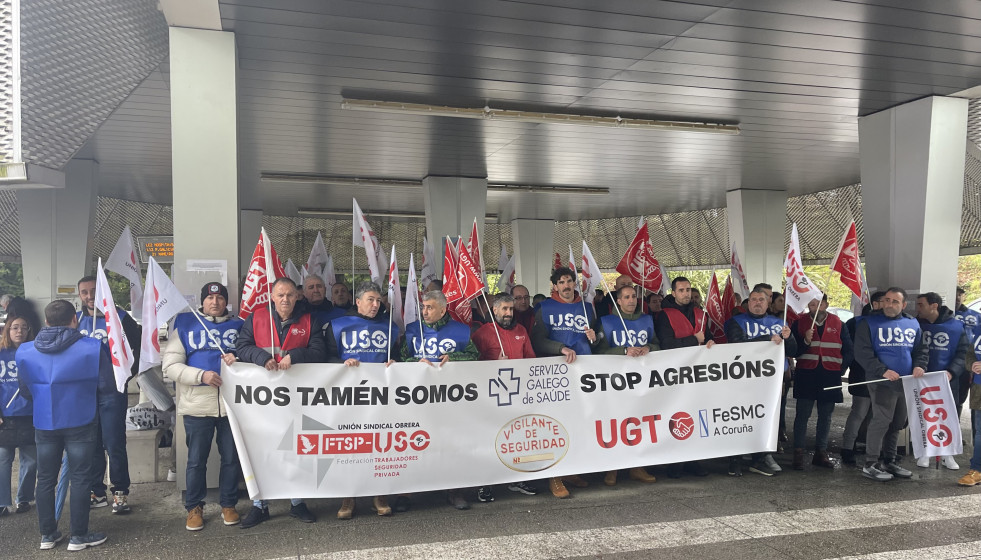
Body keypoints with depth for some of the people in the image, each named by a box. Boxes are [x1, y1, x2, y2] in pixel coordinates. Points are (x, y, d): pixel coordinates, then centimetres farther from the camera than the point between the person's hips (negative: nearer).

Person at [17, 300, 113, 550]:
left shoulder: (24, 351, -3)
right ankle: (79, 536, 11)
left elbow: (25, 391, 7)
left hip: (44, 424, 3)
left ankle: (47, 535, 24)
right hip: (81, 423, -3)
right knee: (80, 478, 5)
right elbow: (106, 386, -10)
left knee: (45, 479, 14)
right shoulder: (93, 348, -15)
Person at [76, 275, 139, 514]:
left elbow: (140, 346, -2)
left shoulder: (119, 317, -4)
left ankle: (120, 492, 9)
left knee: (114, 444, -3)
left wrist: (127, 374, -6)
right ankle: (96, 492, 22)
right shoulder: (76, 320, 9)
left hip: (111, 391, -4)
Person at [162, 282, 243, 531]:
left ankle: (228, 505, 24)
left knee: (231, 458, 9)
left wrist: (239, 360, -10)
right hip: (197, 405, -1)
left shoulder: (239, 325, 10)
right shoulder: (185, 324, 5)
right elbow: (170, 365, -2)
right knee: (196, 460, 8)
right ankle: (194, 508, 24)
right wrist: (201, 375, -16)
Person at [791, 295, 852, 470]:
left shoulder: (837, 323, 7)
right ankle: (798, 453, 1)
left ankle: (821, 452, 18)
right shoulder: (800, 322, 3)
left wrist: (841, 368, 2)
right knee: (802, 415, -3)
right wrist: (805, 341, -17)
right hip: (806, 375, -2)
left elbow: (848, 349, 11)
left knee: (825, 416, 9)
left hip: (830, 376, 2)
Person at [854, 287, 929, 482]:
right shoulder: (870, 323, -3)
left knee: (897, 423, 12)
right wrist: (883, 371, -19)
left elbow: (922, 350, 19)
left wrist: (919, 365, -3)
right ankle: (871, 465, -4)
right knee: (882, 420, -11)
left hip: (907, 383, 6)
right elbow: (862, 352, -9)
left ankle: (889, 461, 25)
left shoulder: (912, 324, 14)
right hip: (882, 382, -6)